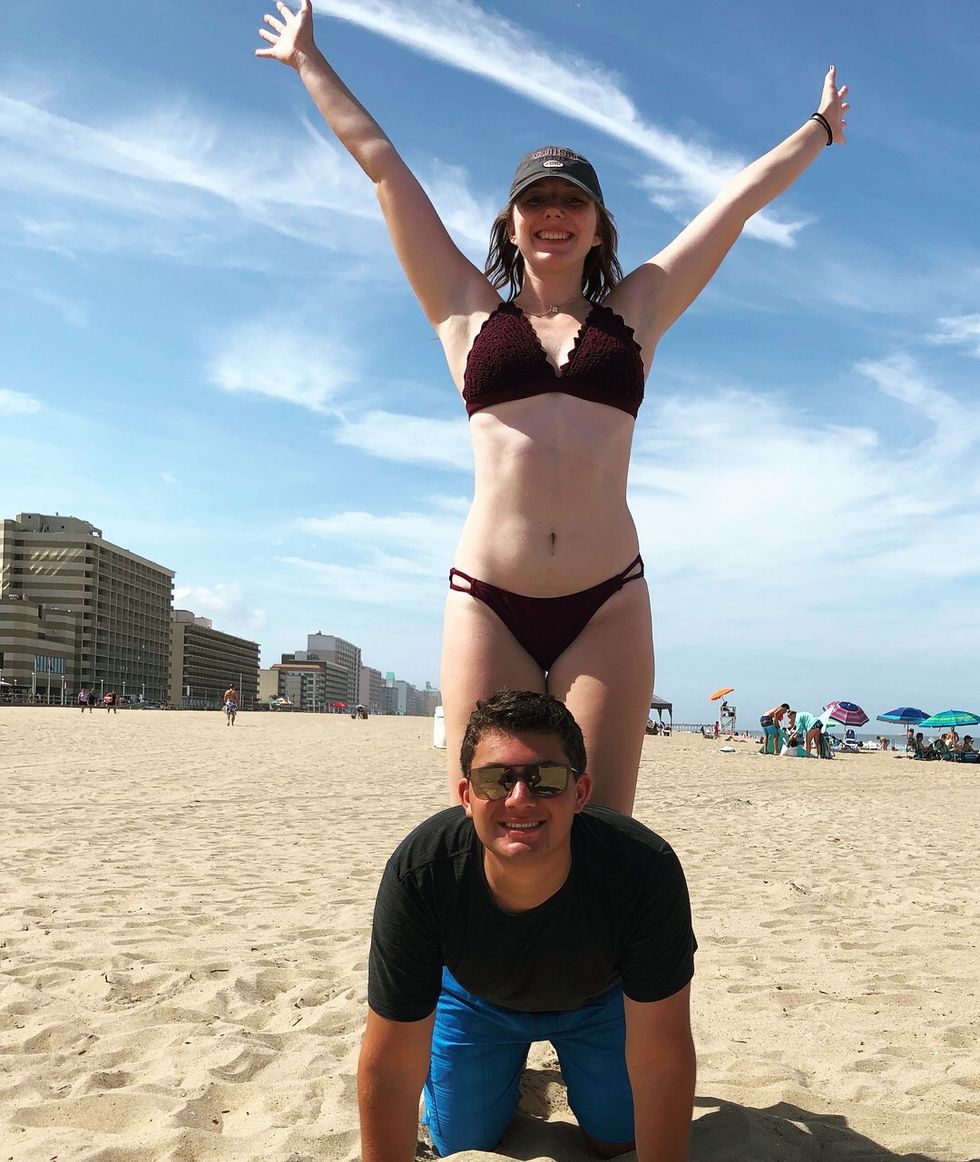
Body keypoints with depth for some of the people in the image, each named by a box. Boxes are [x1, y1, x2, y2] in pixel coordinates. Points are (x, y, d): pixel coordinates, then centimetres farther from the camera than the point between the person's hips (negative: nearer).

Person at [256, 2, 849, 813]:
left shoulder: (635, 313, 15)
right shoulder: (471, 313, 13)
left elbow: (744, 195, 26)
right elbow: (381, 163, 20)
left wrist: (821, 129, 37)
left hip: (608, 601, 1)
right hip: (488, 600, 0)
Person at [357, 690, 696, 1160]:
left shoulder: (646, 872, -41)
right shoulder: (417, 875, -40)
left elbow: (661, 1057, -30)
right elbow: (389, 1068, -30)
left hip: (598, 997, 0)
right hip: (475, 999, 0)